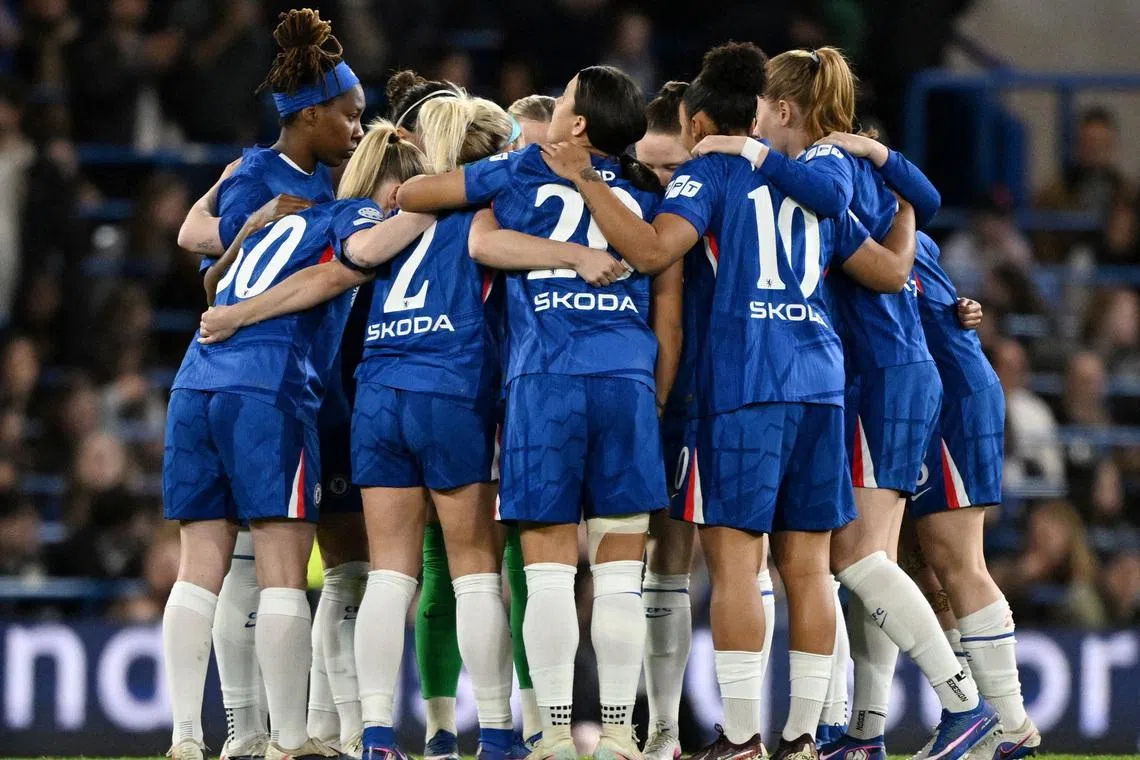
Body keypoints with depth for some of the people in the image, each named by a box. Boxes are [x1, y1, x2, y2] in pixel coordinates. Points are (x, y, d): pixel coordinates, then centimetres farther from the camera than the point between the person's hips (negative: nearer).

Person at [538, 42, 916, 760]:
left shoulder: (709, 171, 3)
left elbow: (654, 248, -15)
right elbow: (891, 270, 23)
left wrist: (585, 179, -9)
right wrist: (906, 207, 43)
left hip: (745, 383, -6)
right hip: (819, 378, 6)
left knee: (735, 555, -5)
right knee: (808, 564, 6)